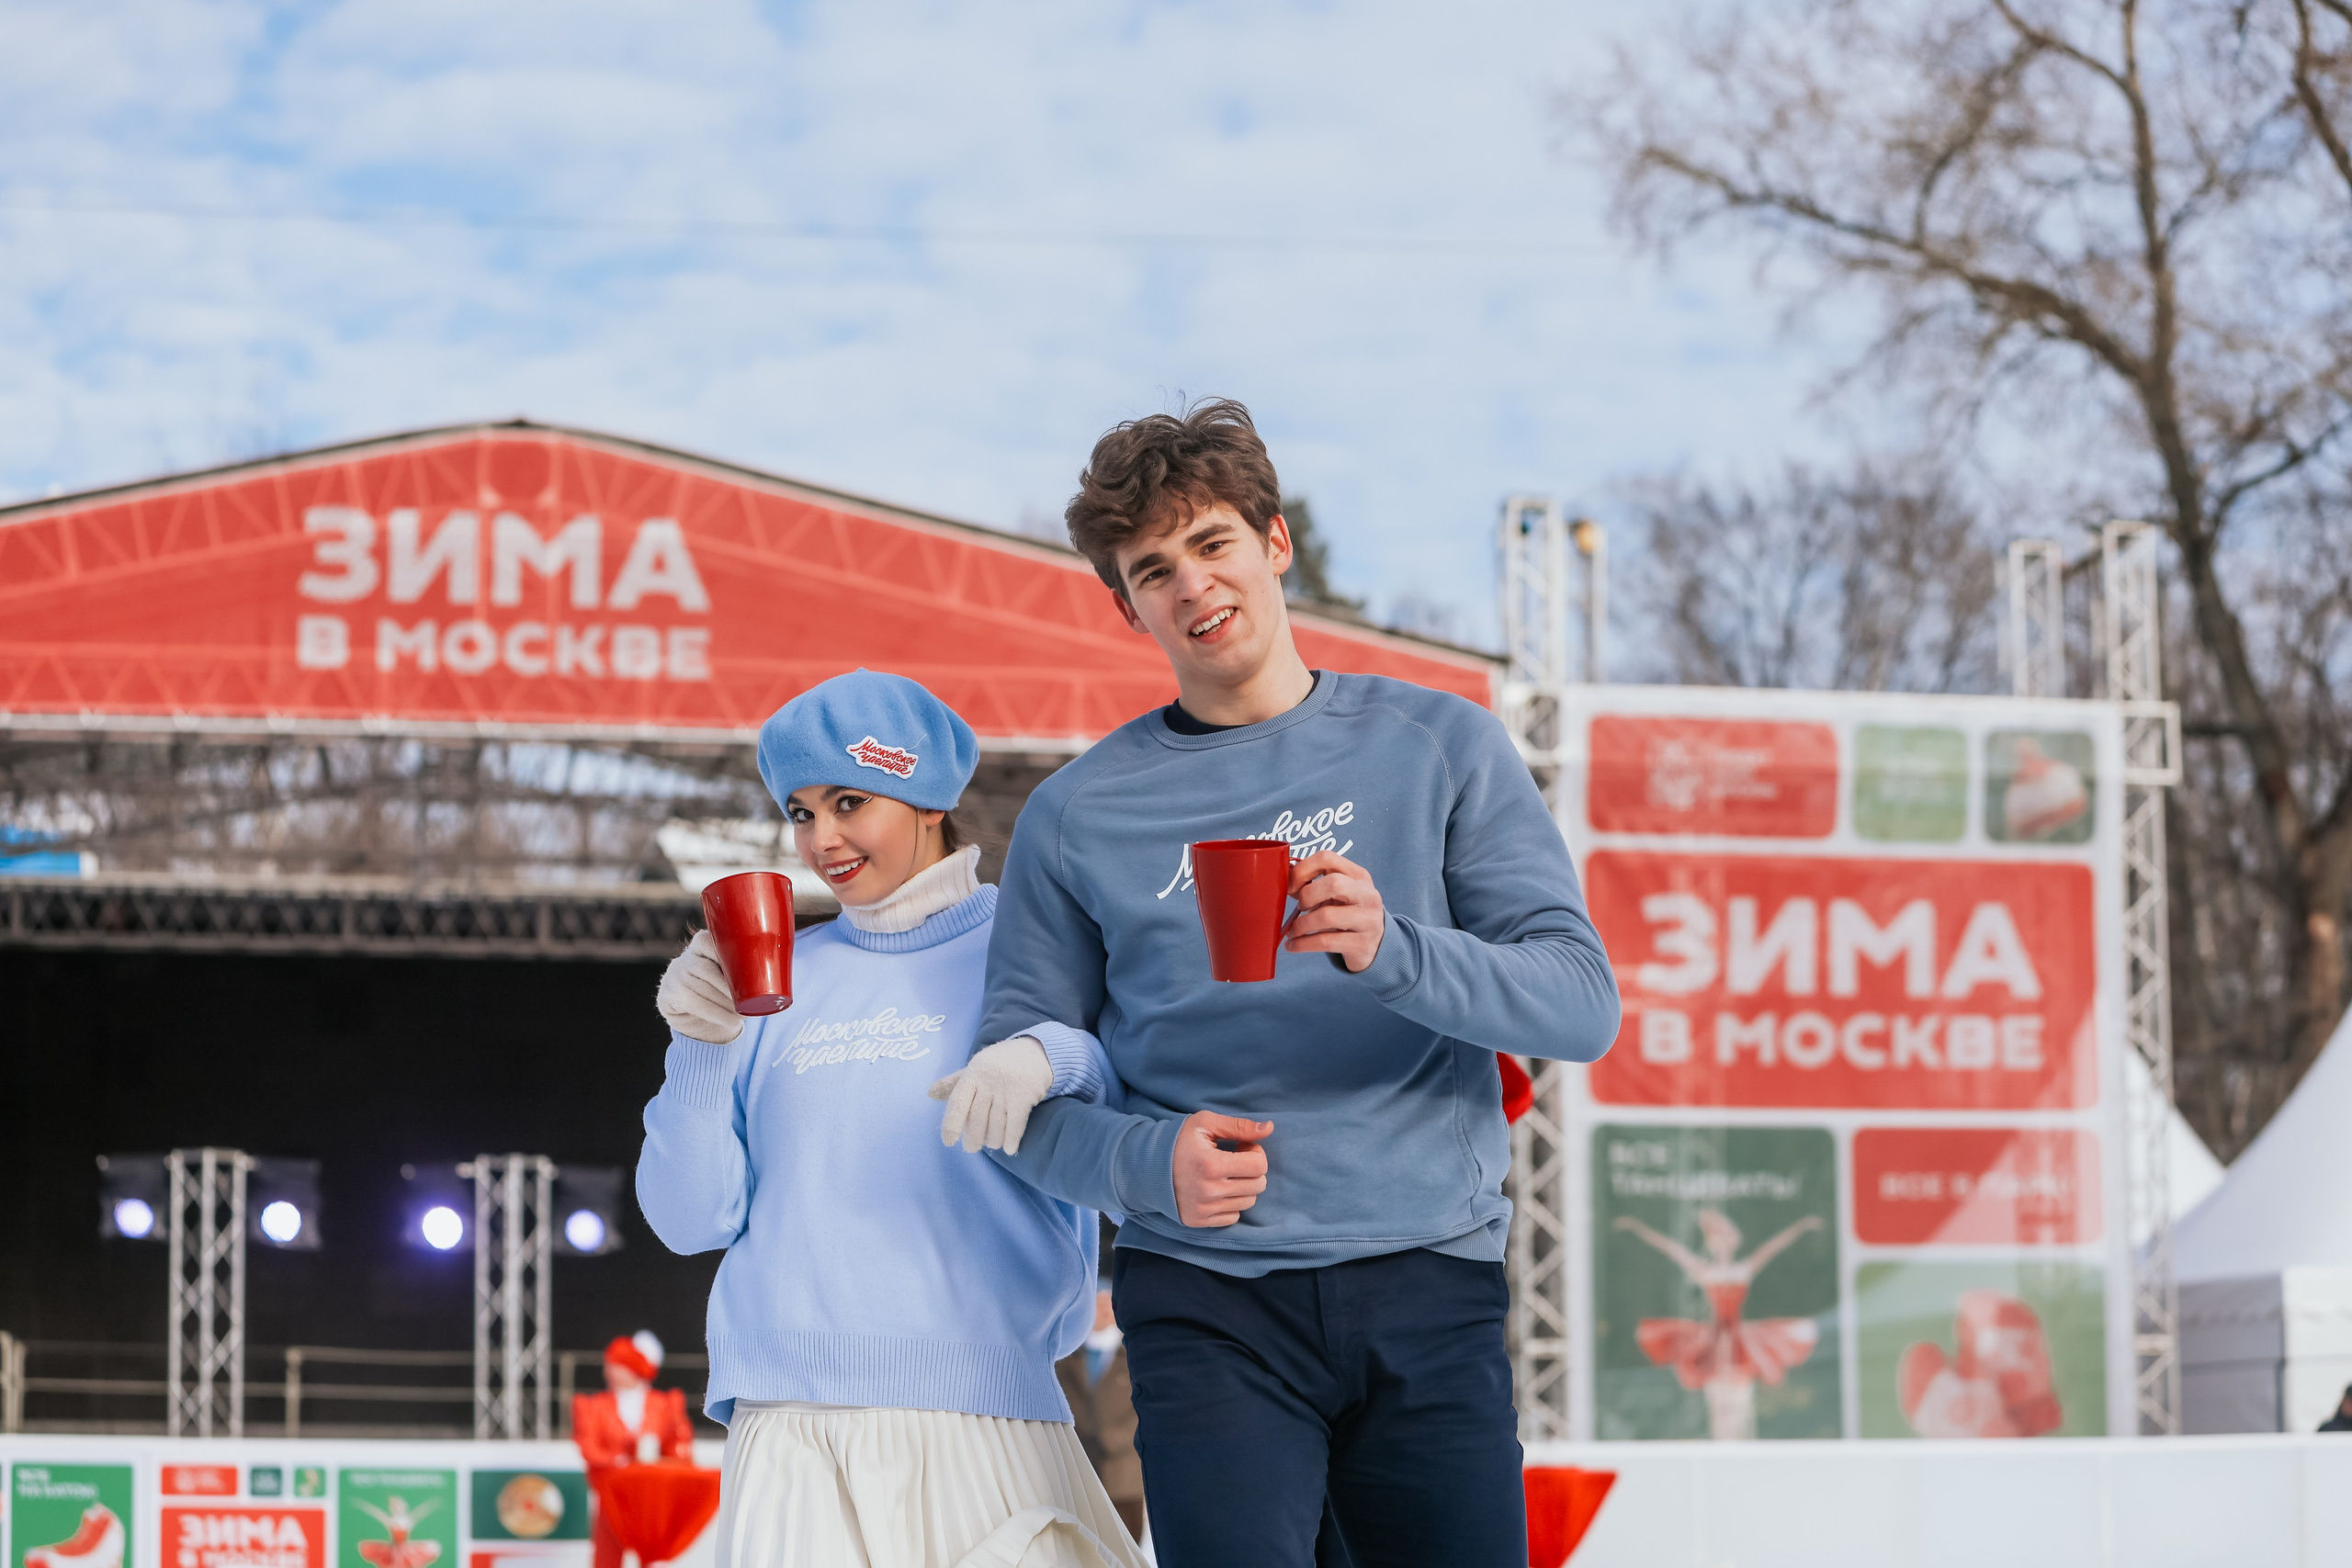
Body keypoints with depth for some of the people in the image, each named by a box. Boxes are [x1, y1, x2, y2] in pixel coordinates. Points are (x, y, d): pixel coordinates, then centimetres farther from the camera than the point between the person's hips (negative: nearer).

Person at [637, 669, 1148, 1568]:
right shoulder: (779, 981, 13)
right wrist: (698, 1048, -4)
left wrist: (1051, 1057, -24)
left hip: (983, 1420, -2)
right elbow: (692, 1221, 9)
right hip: (791, 1428, 2)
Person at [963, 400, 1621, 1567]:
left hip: (1430, 1292, 1)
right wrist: (1145, 1159, -12)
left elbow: (1583, 1007, 0)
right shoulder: (1080, 814, 9)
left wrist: (1391, 949, -18)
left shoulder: (1440, 747, 8)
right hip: (1209, 1304, -1)